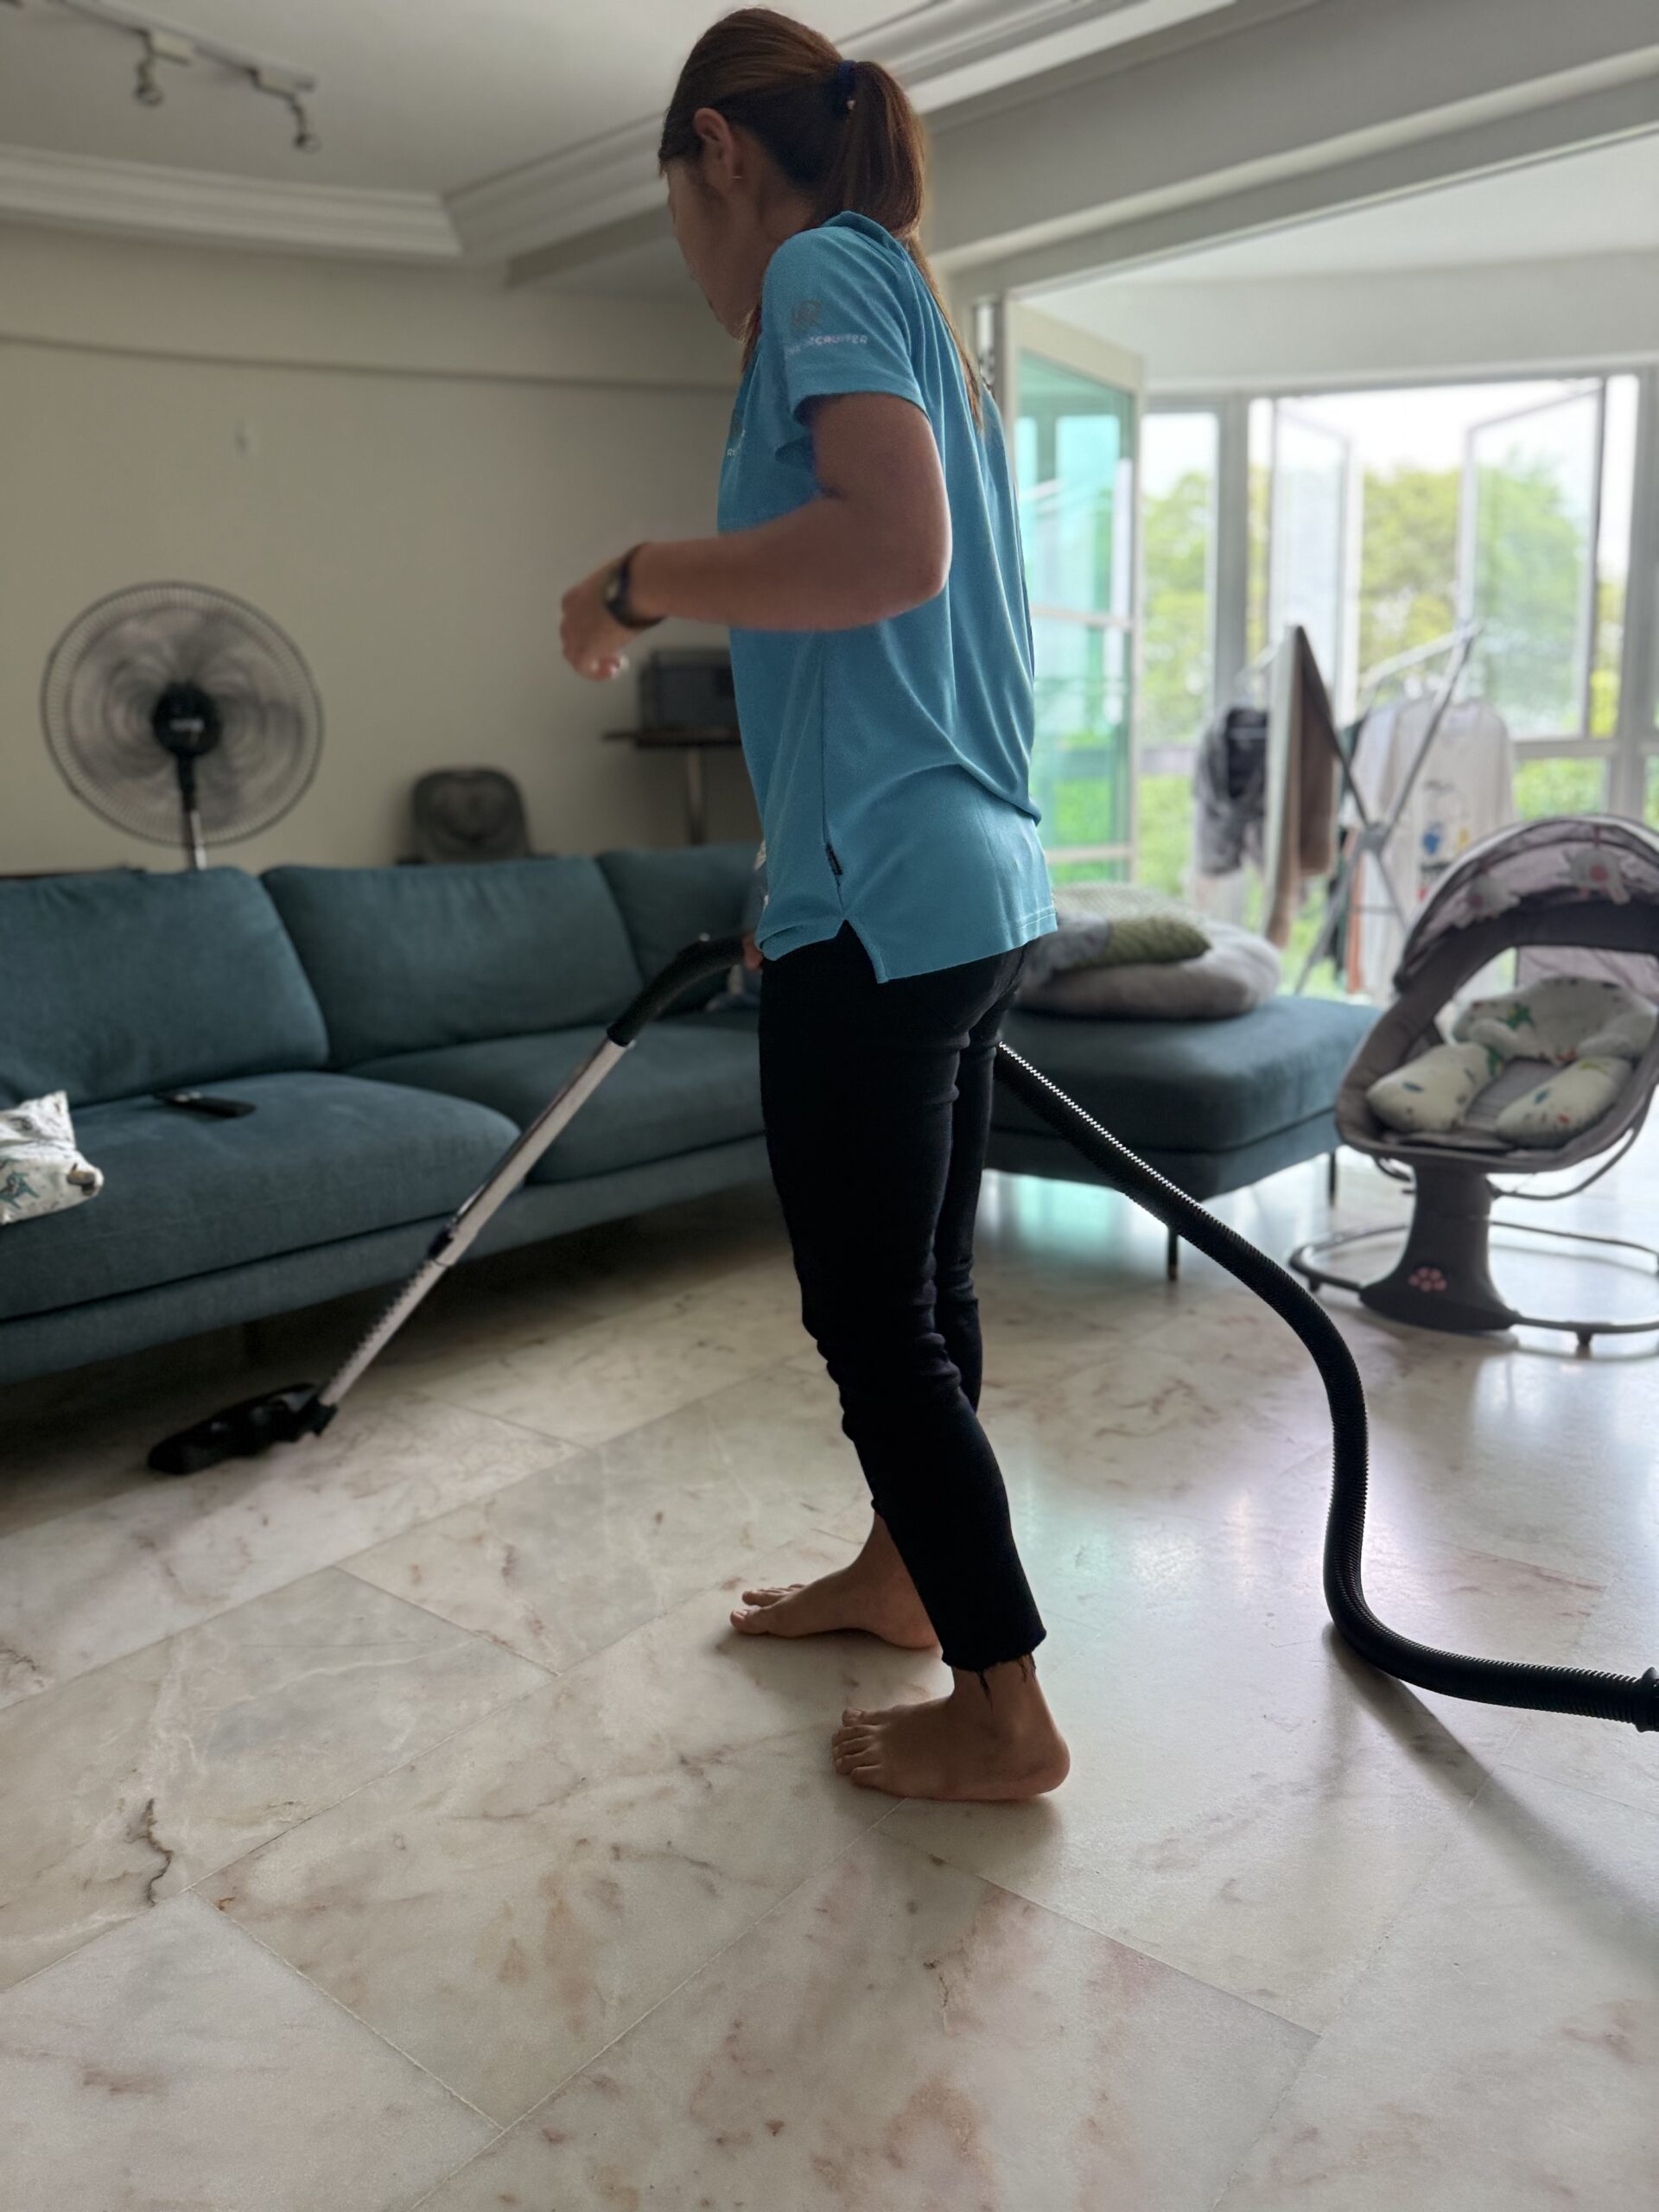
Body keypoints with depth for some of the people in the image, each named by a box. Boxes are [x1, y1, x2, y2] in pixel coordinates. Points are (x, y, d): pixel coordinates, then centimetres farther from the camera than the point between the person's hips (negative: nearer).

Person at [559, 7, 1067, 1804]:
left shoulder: (821, 271, -5)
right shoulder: (916, 311, 24)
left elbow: (894, 551, -25)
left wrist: (639, 580, -11)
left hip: (882, 906, -10)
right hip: (976, 887, 10)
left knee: (876, 1317, 1)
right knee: (918, 1286, 19)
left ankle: (1004, 1712, 15)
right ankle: (903, 1573, 37)